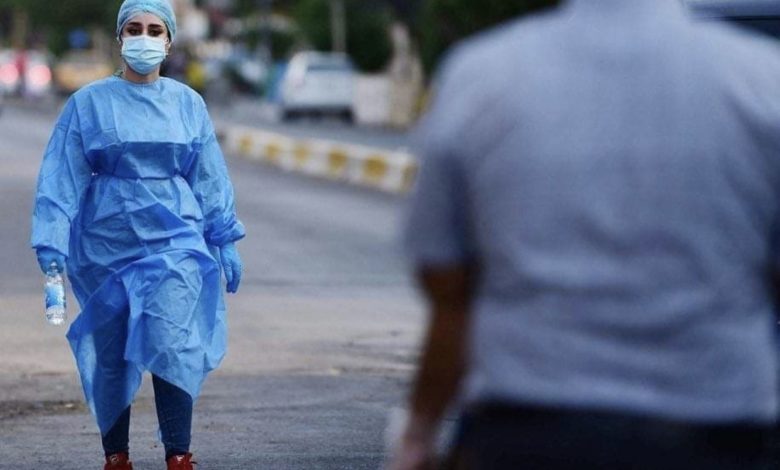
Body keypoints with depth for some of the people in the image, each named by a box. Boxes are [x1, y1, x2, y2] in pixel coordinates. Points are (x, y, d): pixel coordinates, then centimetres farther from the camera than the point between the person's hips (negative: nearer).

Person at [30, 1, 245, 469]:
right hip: (108, 248, 0)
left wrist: (226, 241, 11)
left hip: (175, 243, 0)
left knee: (170, 346, -15)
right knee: (110, 357, 5)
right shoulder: (89, 104, 0)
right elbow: (62, 180, -1)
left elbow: (211, 179, 12)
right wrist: (52, 249, -8)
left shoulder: (188, 104, 6)